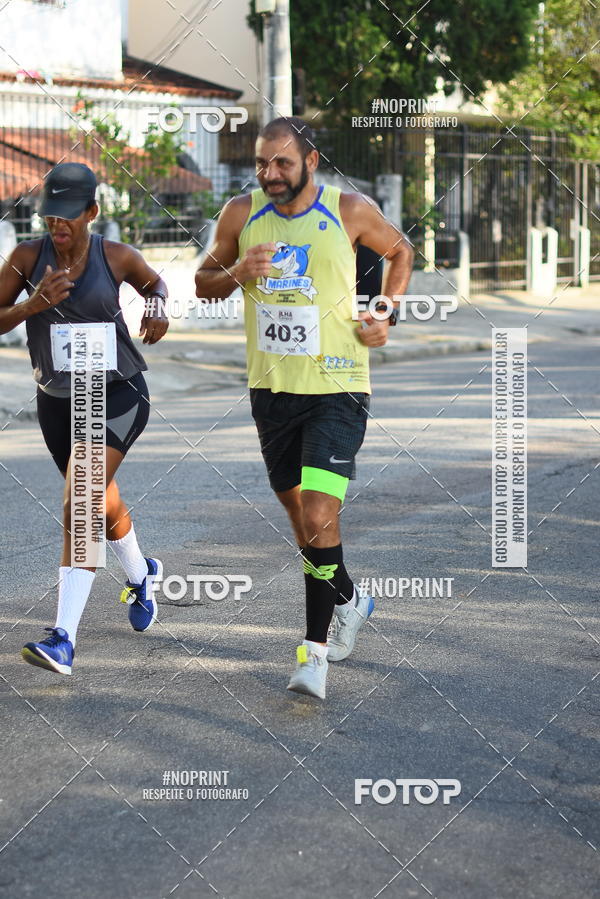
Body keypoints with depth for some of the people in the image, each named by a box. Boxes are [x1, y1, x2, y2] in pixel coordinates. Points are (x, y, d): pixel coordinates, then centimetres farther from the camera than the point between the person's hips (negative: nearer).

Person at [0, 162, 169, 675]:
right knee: (102, 503, 22)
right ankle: (141, 578, 54)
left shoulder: (117, 257, -10)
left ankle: (64, 641, -27)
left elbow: (153, 282, 13)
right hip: (57, 400, 4)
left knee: (79, 505, -21)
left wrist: (157, 307, -9)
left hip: (118, 393, -4)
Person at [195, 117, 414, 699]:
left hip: (337, 387, -4)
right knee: (296, 506, 16)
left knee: (319, 513, -16)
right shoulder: (241, 214, -1)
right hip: (271, 386, 4)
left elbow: (399, 250, 13)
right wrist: (235, 274, -12)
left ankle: (315, 650, -11)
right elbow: (203, 284, 10)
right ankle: (347, 601, 42)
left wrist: (387, 314, -1)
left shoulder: (350, 210, -6)